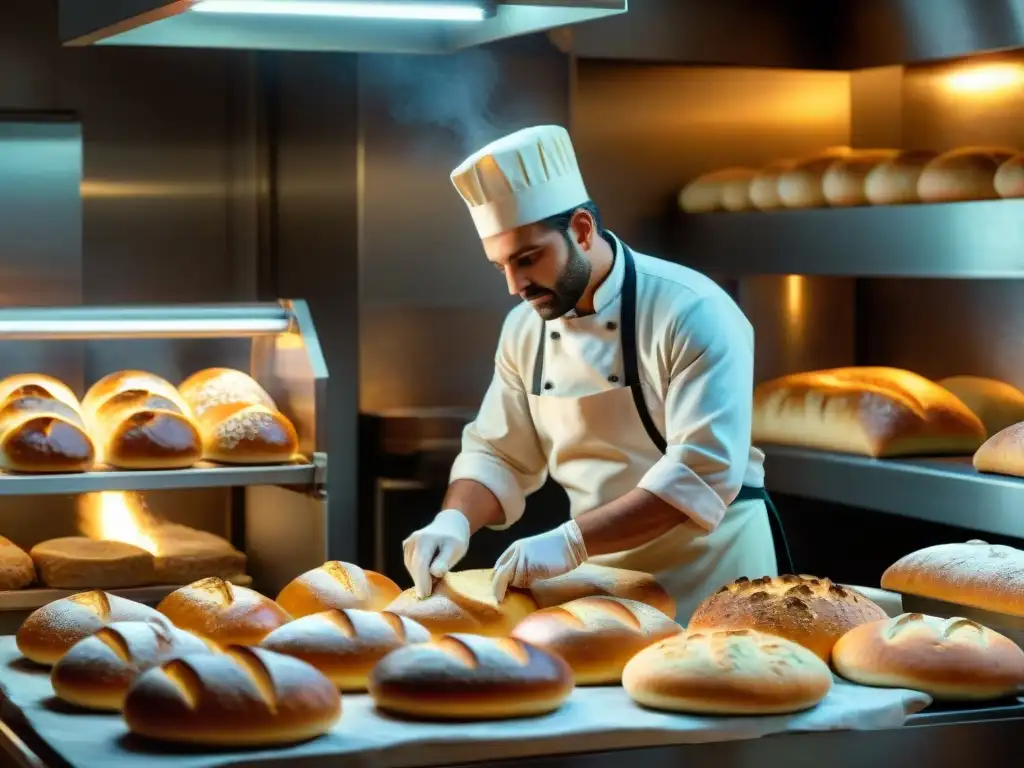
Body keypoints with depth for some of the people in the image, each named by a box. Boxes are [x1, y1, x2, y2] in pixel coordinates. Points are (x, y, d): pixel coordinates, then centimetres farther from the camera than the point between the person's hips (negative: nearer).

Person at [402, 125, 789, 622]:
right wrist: (455, 521, -14)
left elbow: (704, 470, -28)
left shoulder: (693, 314, -21)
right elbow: (498, 455, 8)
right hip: (602, 579, 5)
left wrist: (570, 542, -35)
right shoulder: (524, 329, 0)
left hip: (709, 572, -5)